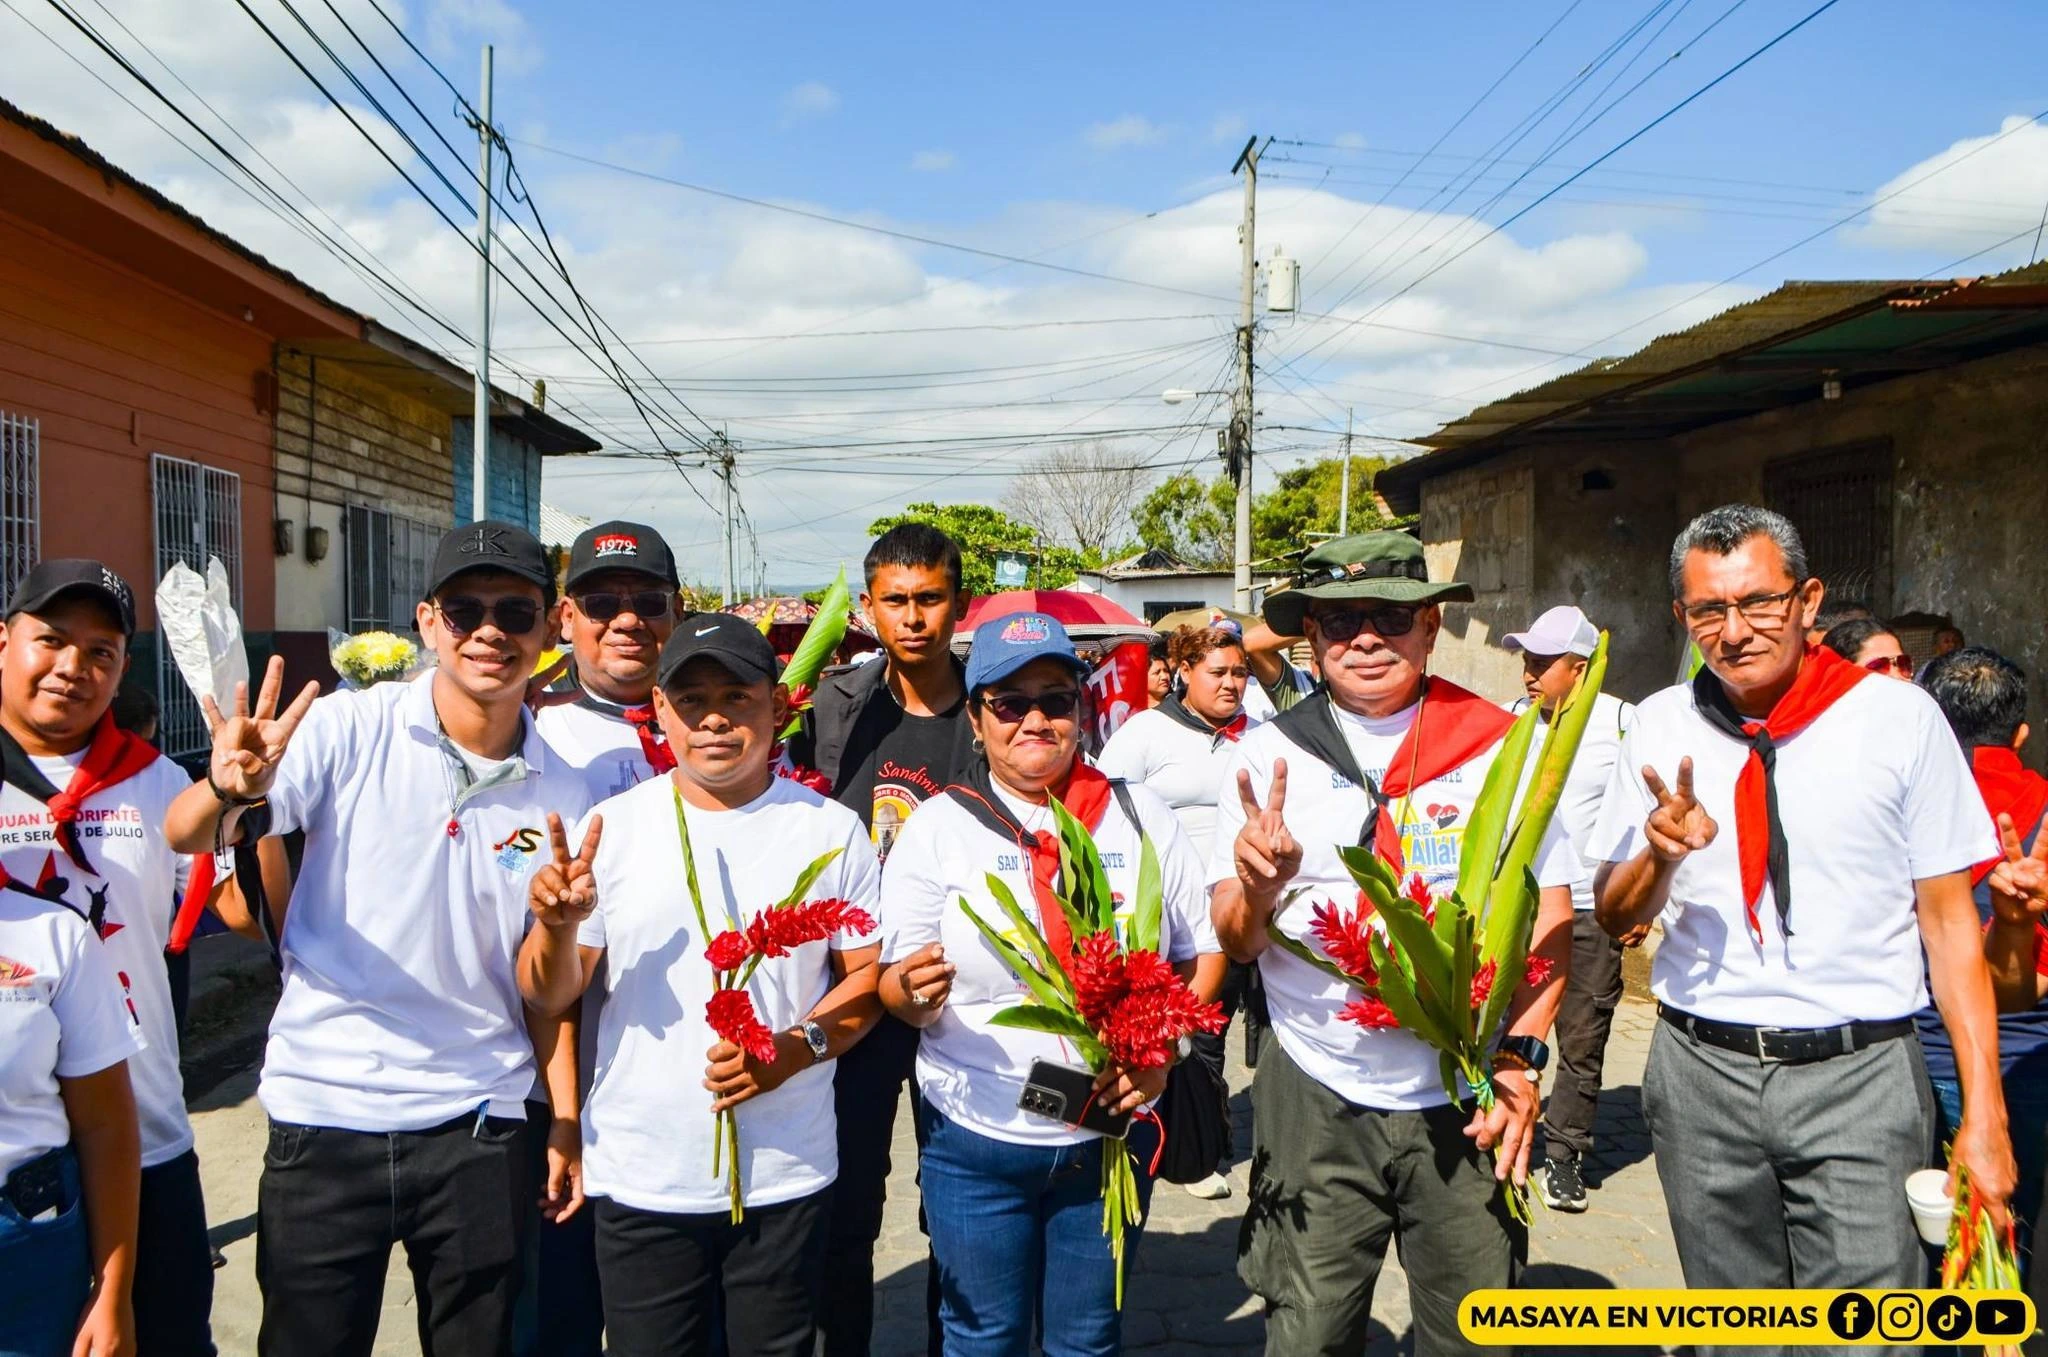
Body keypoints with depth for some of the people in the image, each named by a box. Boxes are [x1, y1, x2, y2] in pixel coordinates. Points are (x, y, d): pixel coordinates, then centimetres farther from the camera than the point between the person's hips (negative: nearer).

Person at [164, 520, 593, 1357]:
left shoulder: (558, 793, 1)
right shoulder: (350, 730, -6)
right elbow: (185, 837, -15)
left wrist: (566, 1124, 3)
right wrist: (231, 789, -36)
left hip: (478, 1130, 2)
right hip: (322, 1120, -2)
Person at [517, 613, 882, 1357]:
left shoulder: (831, 830, -2)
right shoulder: (614, 826, -1)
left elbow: (867, 976, 1)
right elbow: (550, 996, 1)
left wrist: (795, 1048, -16)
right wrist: (557, 925, -20)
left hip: (786, 1178, 0)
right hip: (640, 1179, 0)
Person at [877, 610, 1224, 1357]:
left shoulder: (1140, 816, -1)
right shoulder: (936, 827, -5)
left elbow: (1205, 949, 5)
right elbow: (893, 988, -4)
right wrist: (913, 991, -27)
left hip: (1111, 1134, 2)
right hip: (975, 1141, -1)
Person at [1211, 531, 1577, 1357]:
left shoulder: (1502, 745, -2)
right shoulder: (1267, 756, 0)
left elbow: (1550, 915, 3)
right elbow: (1237, 943, 0)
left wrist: (1520, 1055, -8)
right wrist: (1258, 887, -21)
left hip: (1467, 1101, 0)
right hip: (1316, 1101, 0)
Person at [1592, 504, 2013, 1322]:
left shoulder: (1900, 717, -4)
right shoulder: (1662, 726, 4)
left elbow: (1948, 919, -1)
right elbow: (1614, 917, 9)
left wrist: (1984, 1111, -4)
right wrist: (1661, 854, -13)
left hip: (1859, 1077, -2)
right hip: (1702, 1071, 3)